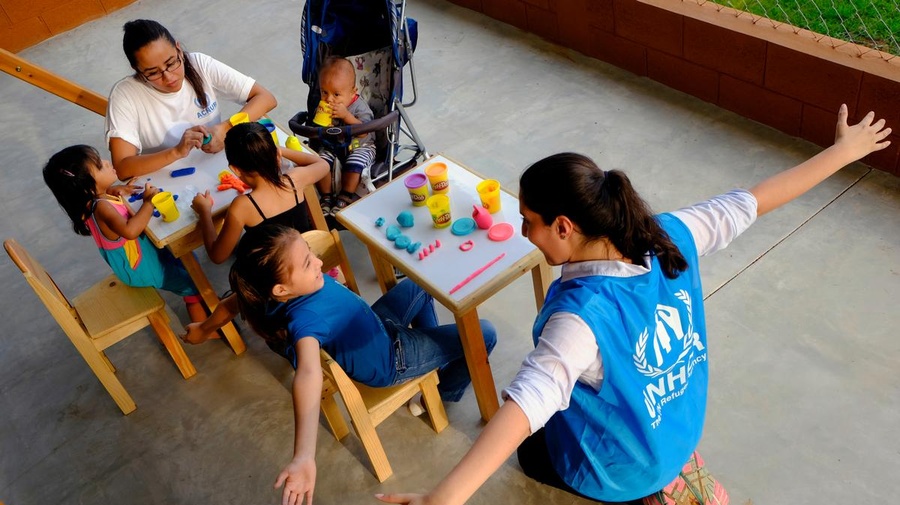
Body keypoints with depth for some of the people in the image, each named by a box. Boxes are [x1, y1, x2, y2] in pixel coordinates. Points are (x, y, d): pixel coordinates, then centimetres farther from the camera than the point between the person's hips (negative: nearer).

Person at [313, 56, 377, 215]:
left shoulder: (359, 107, -18)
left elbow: (363, 132, -29)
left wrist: (346, 115, -38)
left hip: (360, 146, -4)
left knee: (354, 164, -30)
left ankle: (346, 197, -11)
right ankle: (326, 197, -4)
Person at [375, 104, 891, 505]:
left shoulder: (583, 313, -39)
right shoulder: (672, 235, -21)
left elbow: (527, 404, -52)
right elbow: (756, 199, -10)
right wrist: (843, 150, 5)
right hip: (680, 432, 7)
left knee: (530, 449, 26)